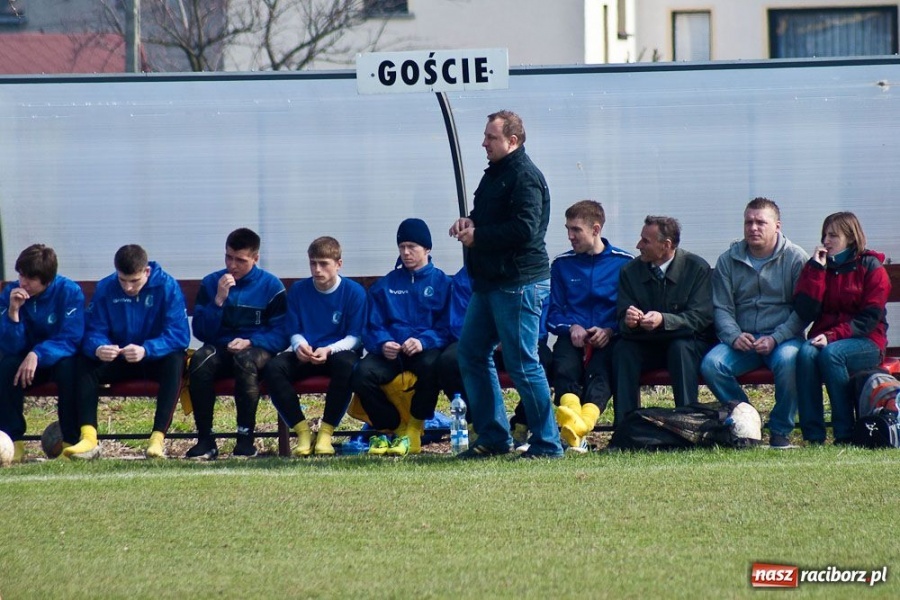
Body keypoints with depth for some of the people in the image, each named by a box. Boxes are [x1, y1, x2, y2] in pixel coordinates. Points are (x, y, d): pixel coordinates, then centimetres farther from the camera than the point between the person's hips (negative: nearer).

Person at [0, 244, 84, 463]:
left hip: (59, 358, -3)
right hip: (26, 360, 3)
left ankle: (71, 441, -25)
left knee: (67, 366, -36)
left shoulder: (70, 292, -17)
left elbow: (70, 339, -24)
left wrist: (37, 354, -39)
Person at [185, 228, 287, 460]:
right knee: (200, 360, -34)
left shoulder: (271, 286, 3)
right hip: (219, 349, 2)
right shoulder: (210, 283, 9)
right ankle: (205, 439, -29)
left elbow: (281, 335, -1)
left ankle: (246, 438, -32)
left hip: (256, 350, -2)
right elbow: (200, 332, 2)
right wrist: (219, 300, -11)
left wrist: (250, 342, -17)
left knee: (245, 359, -39)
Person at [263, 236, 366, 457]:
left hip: (338, 353, -3)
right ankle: (302, 431, -21)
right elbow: (293, 331, 8)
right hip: (305, 355, 3)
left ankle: (326, 433, -28)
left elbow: (355, 337, -5)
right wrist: (299, 345, -17)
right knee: (273, 367, -28)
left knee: (346, 364, -40)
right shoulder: (298, 290, 6)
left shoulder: (354, 292, -3)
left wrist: (329, 350, -23)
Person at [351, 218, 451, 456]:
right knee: (362, 374, -29)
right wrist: (383, 344, -12)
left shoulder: (442, 282, 10)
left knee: (431, 365, -39)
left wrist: (423, 341, -20)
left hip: (426, 349, -2)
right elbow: (374, 327, 11)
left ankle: (414, 430, -21)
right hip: (391, 353, 2)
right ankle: (391, 426, -8)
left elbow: (447, 326, -1)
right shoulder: (385, 285, 19)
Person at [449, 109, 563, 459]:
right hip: (490, 283, 11)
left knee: (522, 364, -8)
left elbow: (524, 229, -24)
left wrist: (478, 236, -15)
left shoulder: (525, 177, -14)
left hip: (519, 283, -11)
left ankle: (547, 443, -1)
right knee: (472, 355, 12)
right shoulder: (496, 173, 17)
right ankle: (492, 437, 18)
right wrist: (469, 222, 5)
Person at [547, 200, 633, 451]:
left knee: (599, 371, -35)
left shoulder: (624, 263, 9)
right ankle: (572, 422, -58)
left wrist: (609, 330, -11)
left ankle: (581, 425, -60)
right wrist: (571, 327, -7)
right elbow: (553, 312, 14)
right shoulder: (561, 264, 16)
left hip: (609, 337, -2)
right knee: (564, 368, -33)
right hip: (573, 336, 2)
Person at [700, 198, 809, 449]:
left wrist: (775, 339, -18)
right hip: (741, 340, 3)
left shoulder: (796, 258, 1)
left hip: (783, 337, -3)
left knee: (787, 360, -37)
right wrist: (734, 336, -13)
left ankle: (780, 431, -17)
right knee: (711, 365, -26)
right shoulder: (728, 260, 10)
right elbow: (721, 308, 8)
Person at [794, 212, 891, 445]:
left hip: (865, 343, -3)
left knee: (830, 353, -34)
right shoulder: (819, 266, 12)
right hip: (825, 338, 3)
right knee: (806, 353, -30)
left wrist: (833, 337, -20)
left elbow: (870, 319, -9)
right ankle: (812, 435, -33)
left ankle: (845, 433, -28)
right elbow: (806, 312, -2)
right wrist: (815, 269, -6)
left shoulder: (871, 268, 0)